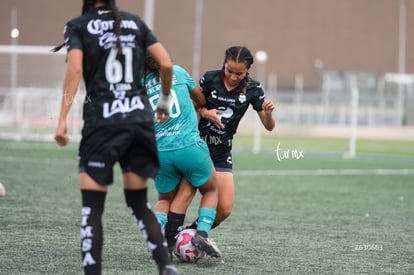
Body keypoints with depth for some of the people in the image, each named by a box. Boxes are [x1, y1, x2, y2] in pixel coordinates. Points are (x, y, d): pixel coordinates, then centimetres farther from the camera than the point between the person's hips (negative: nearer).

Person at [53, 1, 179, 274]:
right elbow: (166, 64, 7)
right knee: (139, 204, 14)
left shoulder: (78, 26, 2)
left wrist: (63, 119, -17)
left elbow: (75, 68, -13)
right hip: (140, 117, 4)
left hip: (102, 121, -4)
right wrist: (165, 100, 23)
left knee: (92, 208, 2)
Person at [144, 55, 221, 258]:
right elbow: (201, 100, 19)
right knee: (211, 190, 22)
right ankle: (202, 232, 0)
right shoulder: (177, 72, 5)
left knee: (165, 199, 26)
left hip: (159, 152, 2)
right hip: (190, 146, -2)